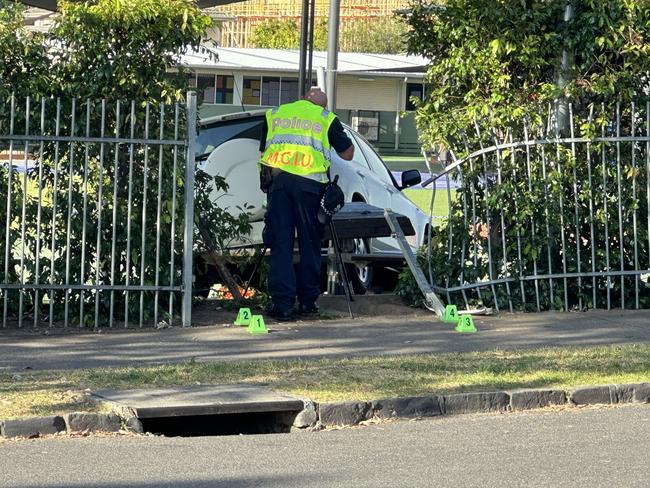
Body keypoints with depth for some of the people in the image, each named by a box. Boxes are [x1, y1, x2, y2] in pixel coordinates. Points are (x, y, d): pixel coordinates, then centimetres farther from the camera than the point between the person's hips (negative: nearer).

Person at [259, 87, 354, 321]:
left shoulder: (274, 114, 23)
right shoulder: (326, 118, 14)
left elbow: (262, 152, 25)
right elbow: (347, 153, 18)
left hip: (277, 178, 2)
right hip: (309, 183, -1)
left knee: (280, 243, 1)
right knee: (309, 243, 10)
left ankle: (282, 303, -7)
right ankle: (307, 301, 13)